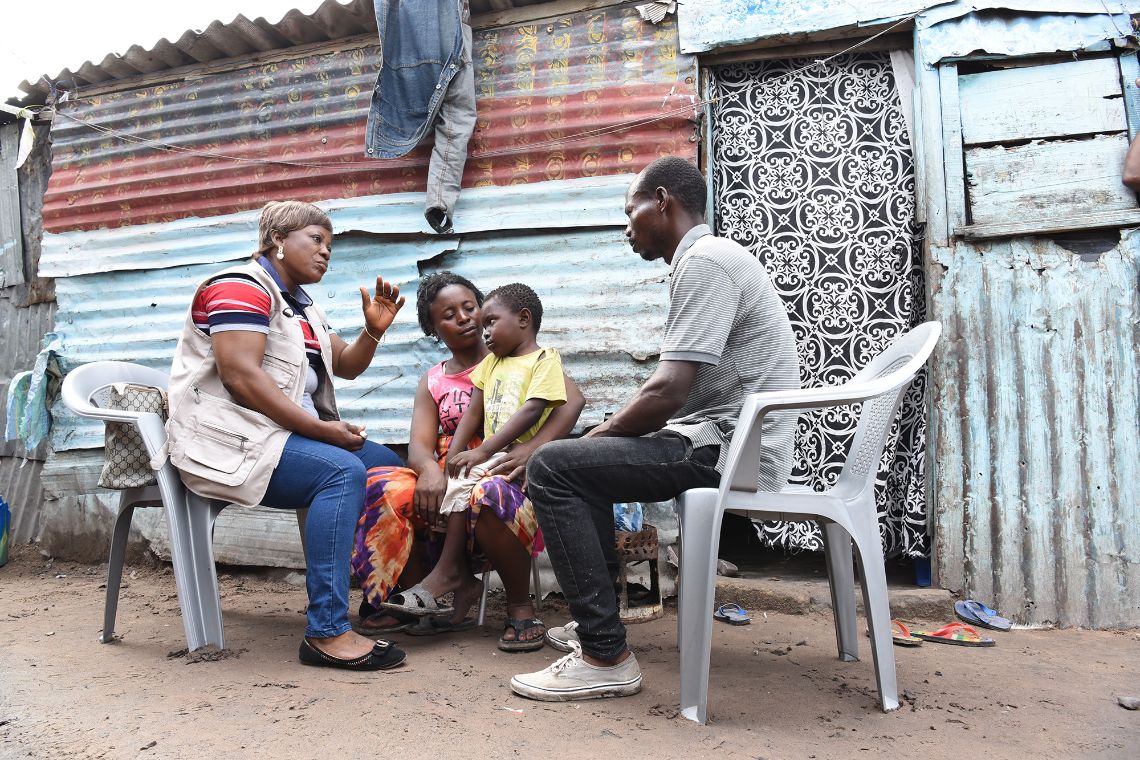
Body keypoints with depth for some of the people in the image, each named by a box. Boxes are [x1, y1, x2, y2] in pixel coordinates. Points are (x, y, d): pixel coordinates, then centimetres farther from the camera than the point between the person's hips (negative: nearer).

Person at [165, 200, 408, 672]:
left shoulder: (302, 305, 22)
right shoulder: (243, 287, -8)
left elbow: (345, 366, 21)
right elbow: (240, 376, -21)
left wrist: (374, 331, 1)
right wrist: (319, 428, -22)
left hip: (281, 433, 10)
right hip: (228, 438, -10)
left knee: (389, 466, 1)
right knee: (343, 471, -31)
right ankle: (326, 632, -31)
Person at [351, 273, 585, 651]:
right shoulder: (432, 382, 18)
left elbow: (572, 398, -9)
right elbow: (419, 445, 3)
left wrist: (533, 447, -27)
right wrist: (429, 470, -23)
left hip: (510, 479, -4)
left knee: (489, 495, -39)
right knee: (383, 489, -22)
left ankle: (520, 608, -16)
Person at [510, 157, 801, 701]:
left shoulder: (704, 261, -14)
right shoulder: (710, 259, 20)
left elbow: (667, 394, -23)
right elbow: (680, 393, 18)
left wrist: (589, 438, -8)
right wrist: (594, 440, 10)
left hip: (729, 451, -11)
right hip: (729, 446, 11)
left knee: (552, 467, -15)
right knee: (585, 457, 21)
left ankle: (606, 656, -13)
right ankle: (596, 619, 23)